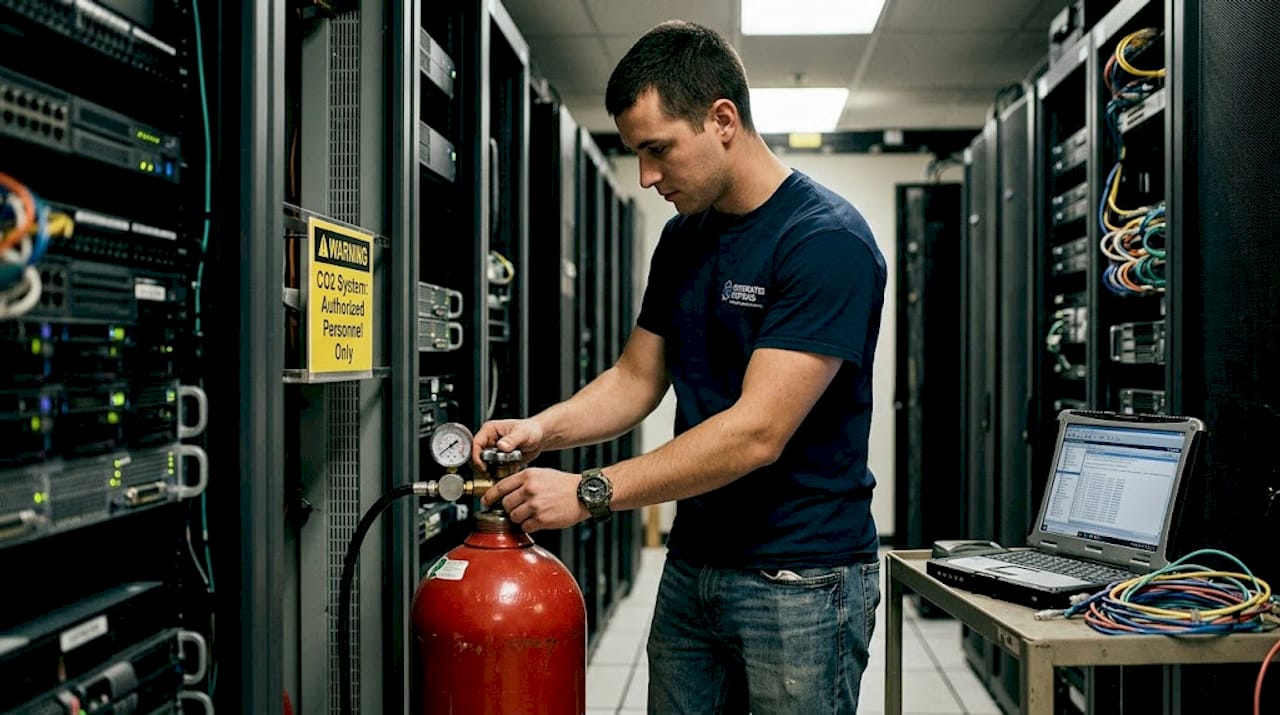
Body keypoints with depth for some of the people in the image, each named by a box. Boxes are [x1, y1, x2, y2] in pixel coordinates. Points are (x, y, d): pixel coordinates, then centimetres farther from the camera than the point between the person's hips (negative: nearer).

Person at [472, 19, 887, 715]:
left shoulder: (827, 241, -18)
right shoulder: (682, 239, 7)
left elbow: (757, 432, -24)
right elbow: (636, 378, 13)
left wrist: (590, 492, -23)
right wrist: (543, 429, -5)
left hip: (801, 581, -7)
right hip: (691, 565, 7)